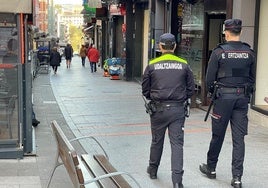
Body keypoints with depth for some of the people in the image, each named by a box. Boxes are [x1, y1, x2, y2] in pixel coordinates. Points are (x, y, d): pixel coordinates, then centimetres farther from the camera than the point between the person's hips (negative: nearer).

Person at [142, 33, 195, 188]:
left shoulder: (152, 65, -2)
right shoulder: (184, 65, -1)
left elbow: (145, 90, 3)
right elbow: (191, 89, 4)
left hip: (158, 109, 1)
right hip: (178, 110, 0)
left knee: (157, 141, 17)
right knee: (177, 144, 1)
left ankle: (153, 170, 36)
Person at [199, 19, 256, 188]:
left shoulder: (219, 52, -7)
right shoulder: (249, 53, 3)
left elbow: (209, 79, -4)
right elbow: (252, 78, 9)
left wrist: (212, 92, 14)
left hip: (223, 97, -2)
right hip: (243, 98, 3)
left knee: (218, 135, 10)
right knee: (239, 138, 4)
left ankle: (211, 167, 28)